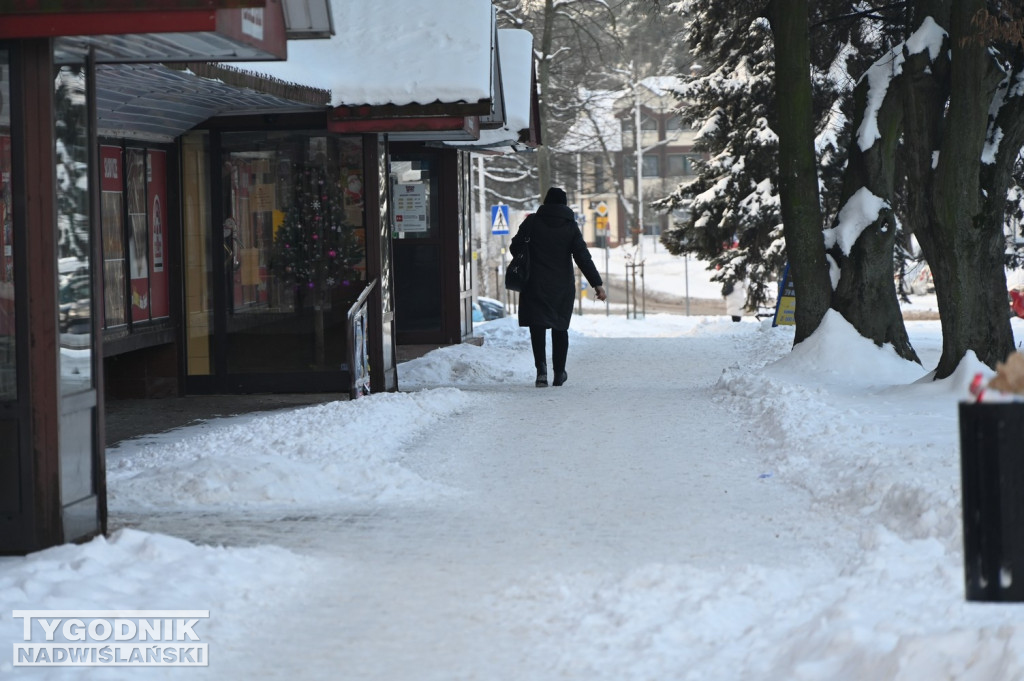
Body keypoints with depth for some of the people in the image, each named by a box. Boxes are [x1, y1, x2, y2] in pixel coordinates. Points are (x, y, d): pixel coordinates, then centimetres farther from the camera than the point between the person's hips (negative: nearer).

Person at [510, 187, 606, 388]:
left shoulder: (532, 222, -2)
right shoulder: (571, 227, -1)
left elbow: (516, 247, -3)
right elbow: (583, 257, -8)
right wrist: (597, 283, -9)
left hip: (535, 284, -1)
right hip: (563, 286, 2)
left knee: (538, 325, -2)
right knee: (560, 327, 13)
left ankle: (541, 366, -23)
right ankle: (559, 373, 17)